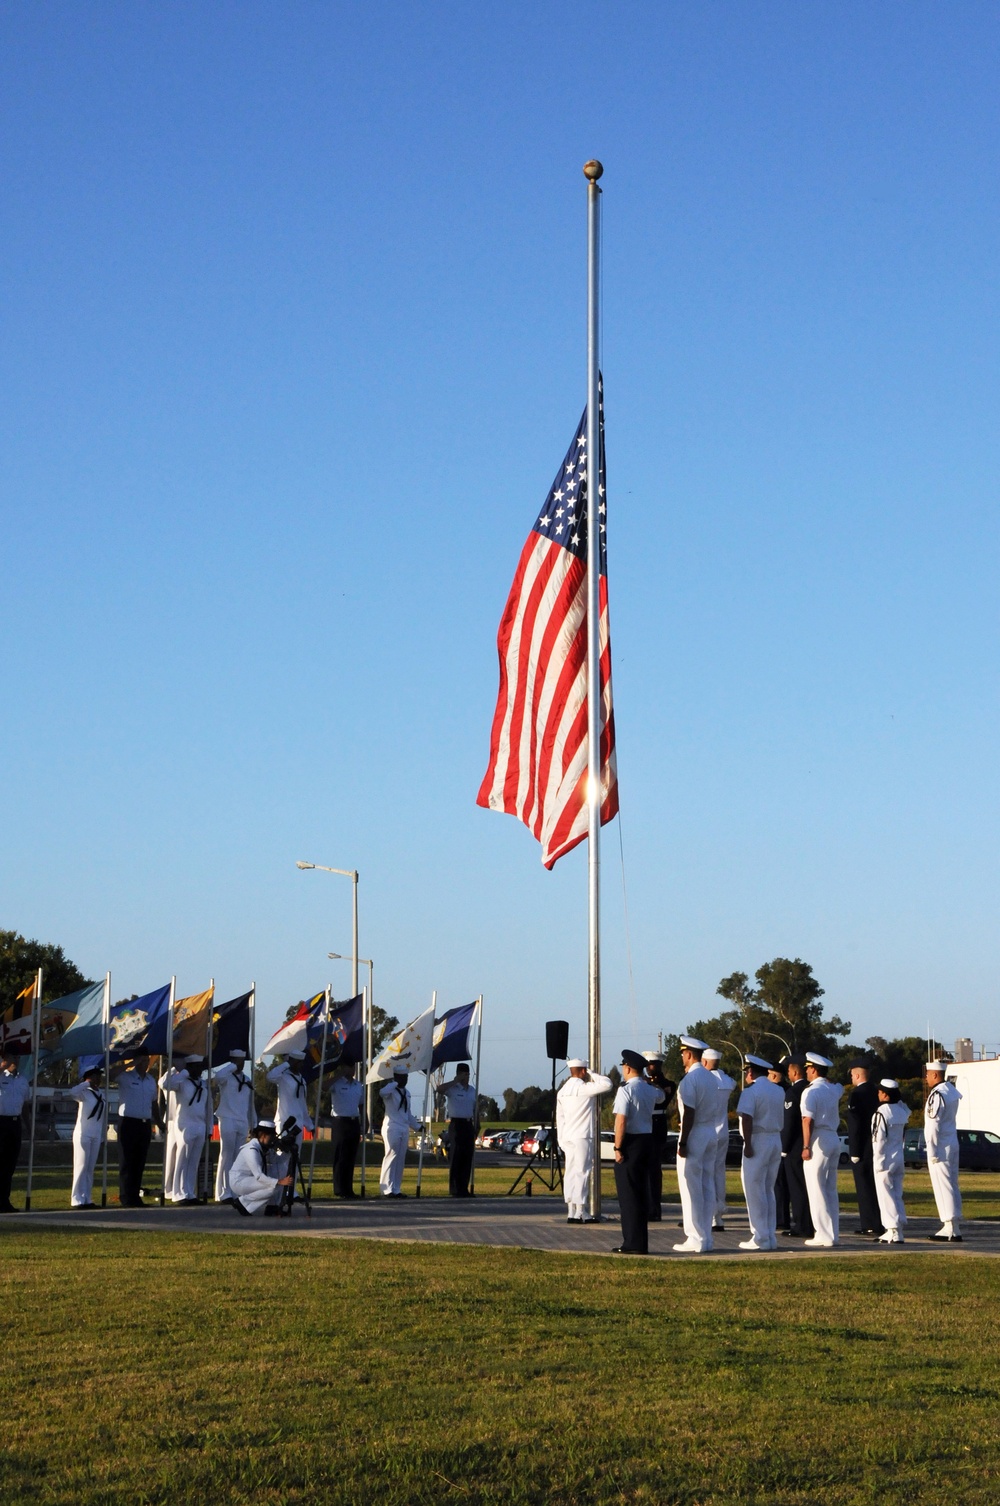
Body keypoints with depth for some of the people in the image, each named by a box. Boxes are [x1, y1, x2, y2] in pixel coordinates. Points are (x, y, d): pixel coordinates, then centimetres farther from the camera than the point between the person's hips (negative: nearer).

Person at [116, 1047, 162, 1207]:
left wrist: (161, 1124, 20)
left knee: (140, 1163, 8)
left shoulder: (151, 1080, 14)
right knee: (127, 1162, -3)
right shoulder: (125, 1077, -4)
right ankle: (126, 1198, 0)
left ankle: (135, 1196, 14)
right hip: (128, 1123, -6)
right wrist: (130, 1065, -19)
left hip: (145, 1124, 6)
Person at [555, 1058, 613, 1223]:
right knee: (582, 1173, -5)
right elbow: (607, 1084, -16)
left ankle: (571, 1212, 7)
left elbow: (559, 1116, 15)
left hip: (568, 1137, 7)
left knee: (570, 1173, 7)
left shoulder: (562, 1091, 13)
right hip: (583, 1136, -7)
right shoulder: (584, 1088, -11)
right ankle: (580, 1212, -7)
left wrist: (561, 1140, 18)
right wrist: (593, 1075, -1)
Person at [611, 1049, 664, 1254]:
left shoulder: (626, 1090, -15)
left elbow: (621, 1121, -21)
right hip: (647, 1139, 8)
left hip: (631, 1142, -8)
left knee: (628, 1194, -3)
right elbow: (661, 1096, 36)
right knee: (642, 1192, 13)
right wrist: (648, 1081, 35)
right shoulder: (650, 1090, 10)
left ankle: (633, 1243, -4)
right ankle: (641, 1242, 17)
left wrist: (618, 1147, -17)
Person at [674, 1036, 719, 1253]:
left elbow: (689, 1112, -19)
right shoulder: (711, 1078, 13)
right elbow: (714, 1109, 13)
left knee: (691, 1187, -4)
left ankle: (695, 1239, -5)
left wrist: (683, 1142, -18)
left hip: (694, 1134, -9)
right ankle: (706, 1237, 13)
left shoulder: (690, 1079, -14)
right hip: (712, 1133, 9)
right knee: (707, 1187, 10)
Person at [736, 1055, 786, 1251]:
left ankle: (760, 1238, -5)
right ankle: (771, 1237, 12)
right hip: (776, 1141, 7)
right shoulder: (779, 1091, 11)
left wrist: (747, 1144, -19)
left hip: (758, 1141, -7)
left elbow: (747, 1119, -19)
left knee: (754, 1191, -3)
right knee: (768, 1190, 13)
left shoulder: (751, 1091, -10)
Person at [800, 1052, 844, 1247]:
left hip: (819, 1141, -8)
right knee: (830, 1190, 12)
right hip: (834, 1139, 8)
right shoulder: (834, 1089, 11)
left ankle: (825, 1236, -8)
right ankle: (833, 1234, 12)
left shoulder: (811, 1092, -11)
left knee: (816, 1190, -5)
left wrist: (806, 1146, -18)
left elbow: (808, 1121, -18)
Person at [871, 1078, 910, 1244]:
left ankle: (893, 1232, -5)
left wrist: (878, 1162, -12)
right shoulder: (902, 1111, 4)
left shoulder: (881, 1113, -16)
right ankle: (899, 1228, 14)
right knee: (897, 1195, 13)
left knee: (886, 1196, -2)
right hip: (899, 1159, 7)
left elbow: (879, 1139, -17)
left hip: (885, 1160, -7)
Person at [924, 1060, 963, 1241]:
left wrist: (932, 1153, -16)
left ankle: (951, 1229, -5)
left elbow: (933, 1126, -19)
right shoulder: (952, 1091, 9)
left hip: (941, 1146, -9)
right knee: (952, 1185, 15)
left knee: (943, 1187, -5)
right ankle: (955, 1224, 21)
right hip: (953, 1143, 9)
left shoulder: (937, 1095, -18)